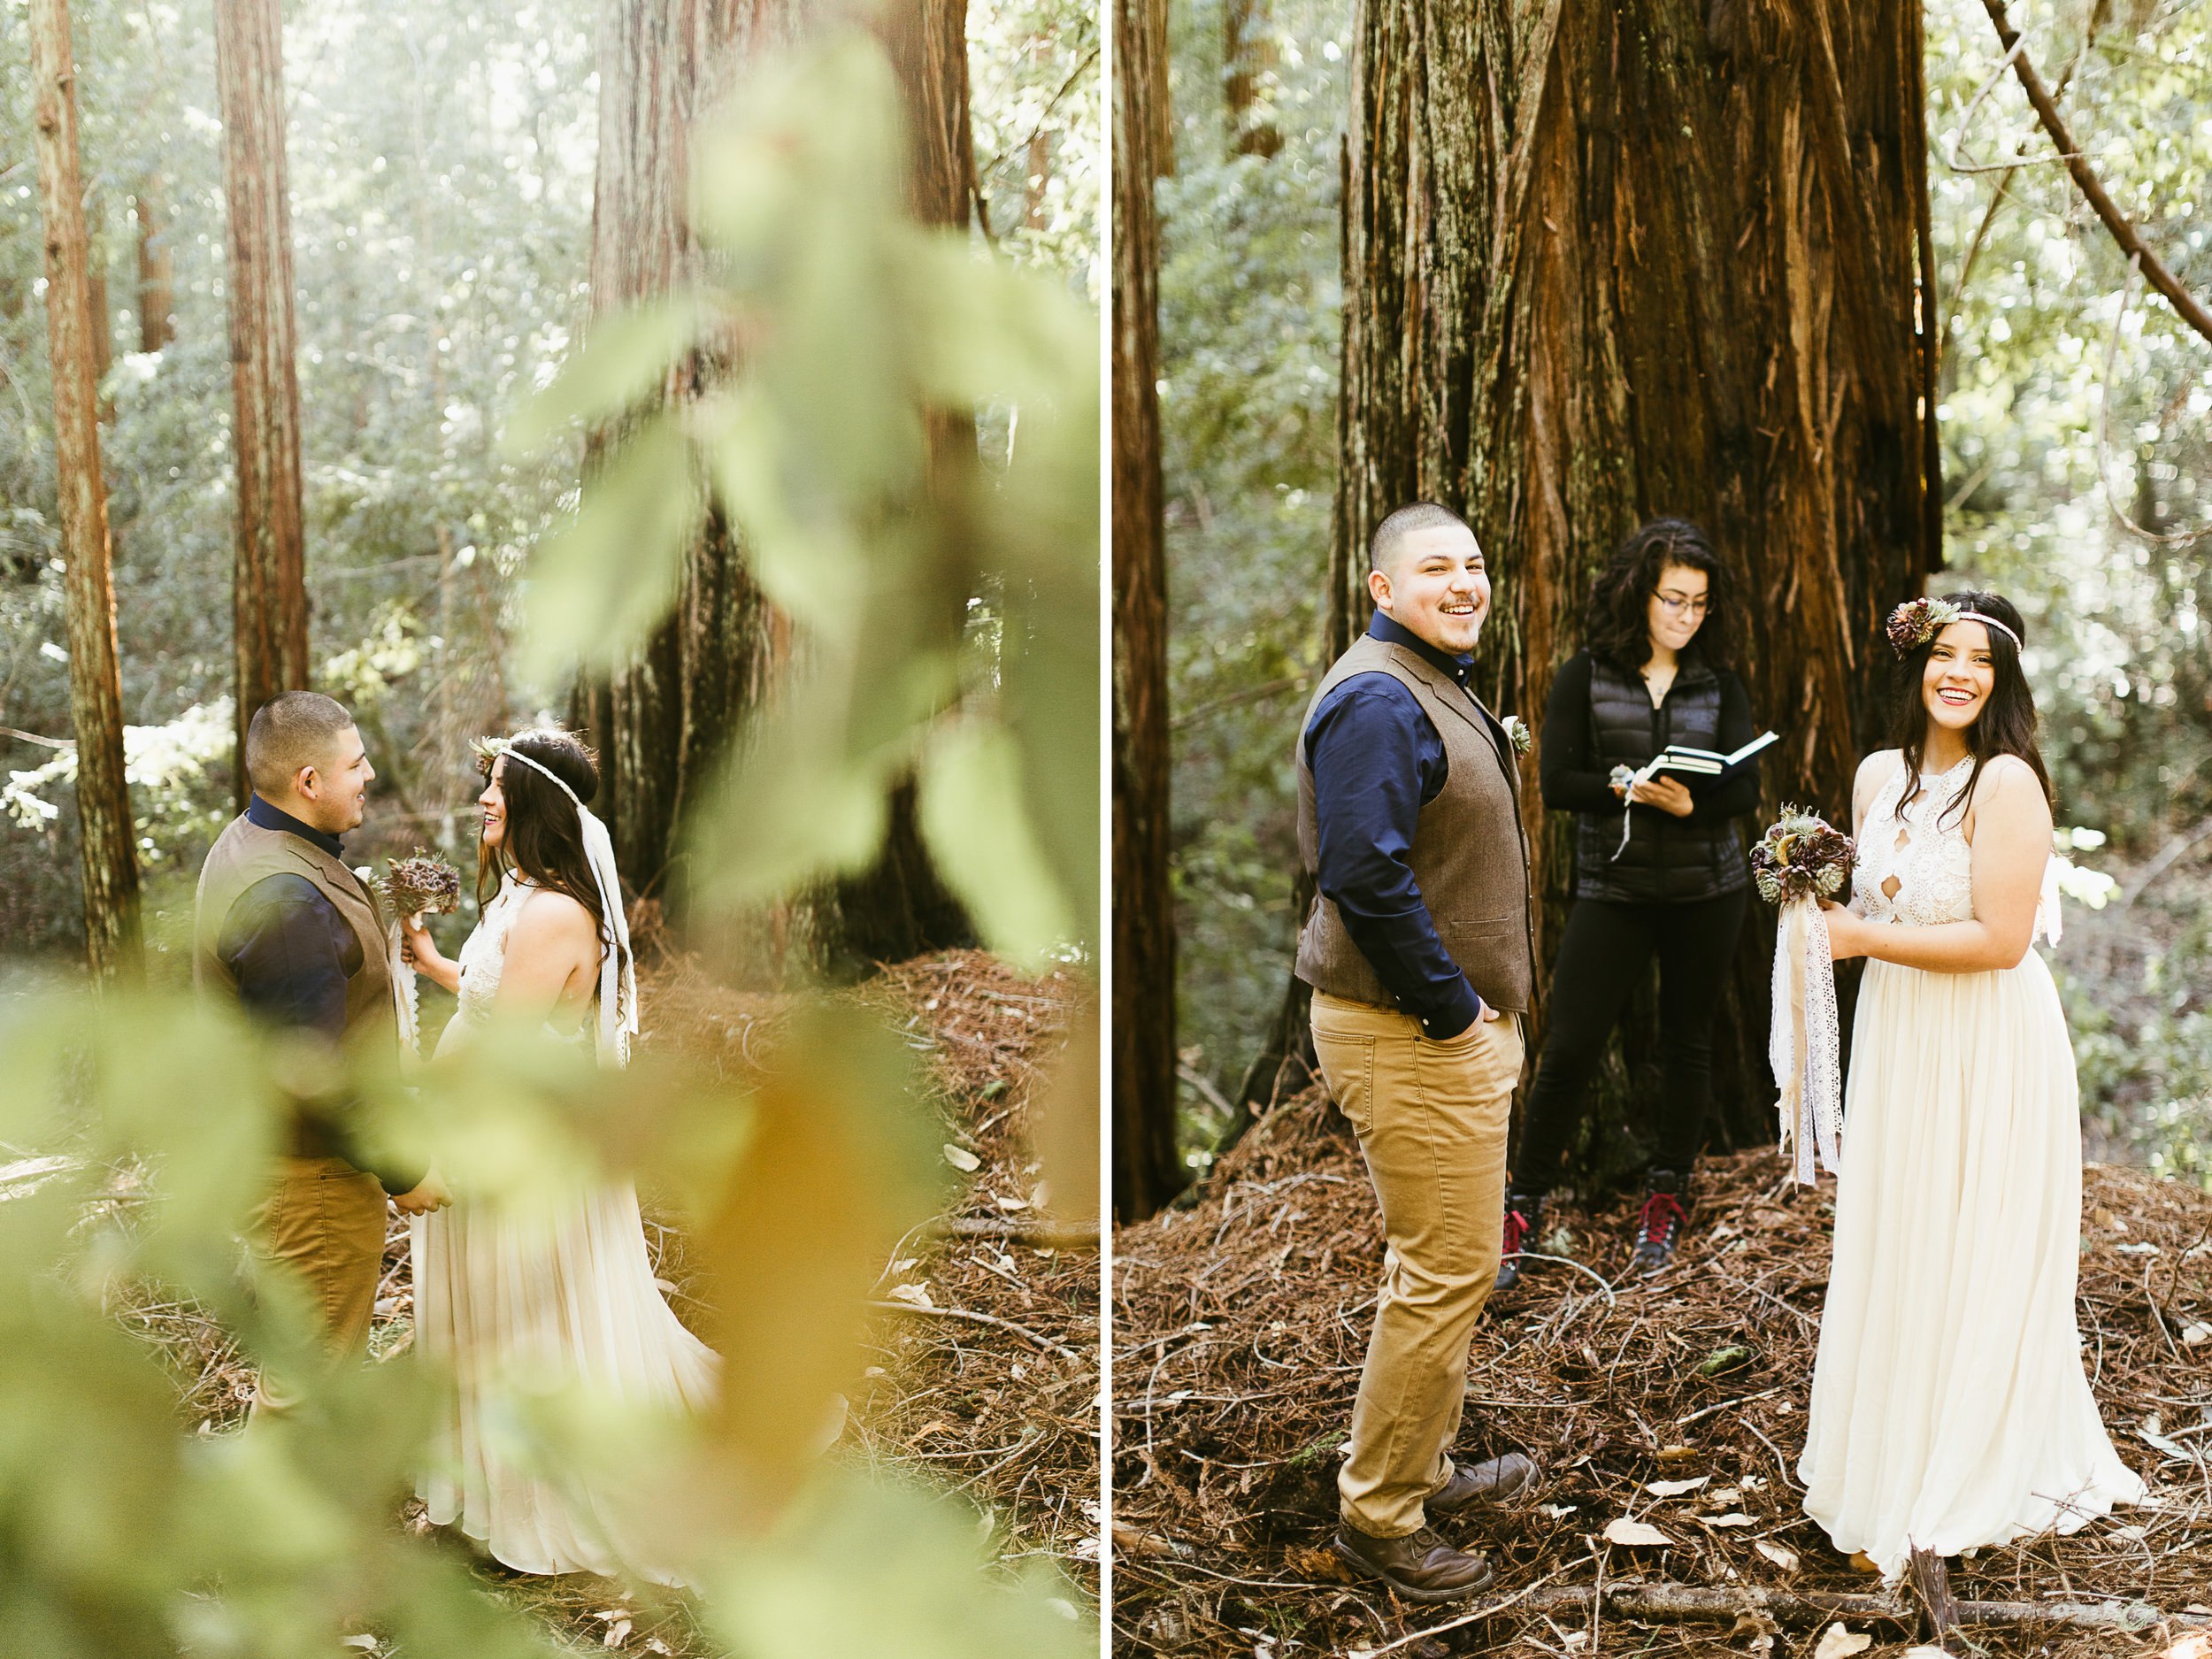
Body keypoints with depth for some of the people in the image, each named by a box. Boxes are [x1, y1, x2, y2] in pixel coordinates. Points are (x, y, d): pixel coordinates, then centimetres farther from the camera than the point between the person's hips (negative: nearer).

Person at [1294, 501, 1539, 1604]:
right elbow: (1367, 875, -27)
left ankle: (1418, 1467, 35)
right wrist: (1454, 1009, -20)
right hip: (1413, 1036, -11)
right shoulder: (1378, 700, -19)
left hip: (1451, 1023, 11)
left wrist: (1476, 1006, 16)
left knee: (1433, 1265, 20)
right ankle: (1378, 1516, 8)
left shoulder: (1435, 688, 17)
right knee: (1449, 1274, -5)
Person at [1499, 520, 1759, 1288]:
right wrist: (1626, 787, -22)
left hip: (1707, 889, 2)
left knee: (1687, 1042, 10)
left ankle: (1667, 1195, 27)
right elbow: (1557, 783, -6)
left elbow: (1746, 786, -2)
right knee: (1569, 1046, -6)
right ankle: (1523, 1208, 6)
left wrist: (1690, 802, -22)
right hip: (1612, 887, -2)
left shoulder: (1719, 684, 6)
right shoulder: (1587, 675, 0)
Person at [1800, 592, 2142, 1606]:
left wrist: (1865, 938, -15)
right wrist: (1822, 905, -2)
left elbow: (2000, 939, -22)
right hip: (1894, 1036, 7)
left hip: (1988, 1051, -6)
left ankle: (1958, 1493, 20)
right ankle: (1886, 1455, 29)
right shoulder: (1879, 774, 6)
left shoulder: (2006, 781, -16)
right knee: (1891, 1251, 13)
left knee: (1971, 1264, 5)